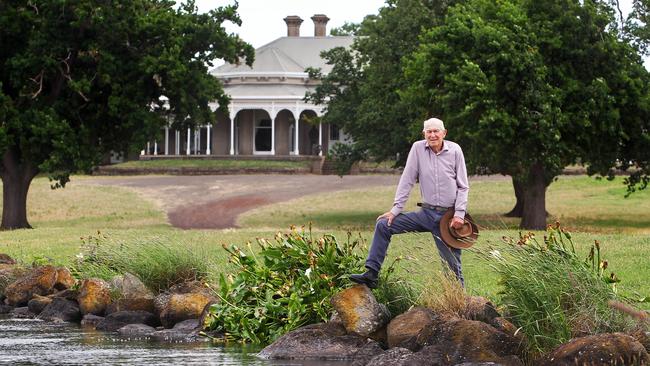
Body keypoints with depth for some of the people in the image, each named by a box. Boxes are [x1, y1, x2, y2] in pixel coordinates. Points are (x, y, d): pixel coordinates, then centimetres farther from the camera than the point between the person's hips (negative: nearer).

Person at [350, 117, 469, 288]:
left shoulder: (454, 150, -2)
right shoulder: (418, 148, 1)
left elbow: (463, 187, 0)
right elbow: (407, 181, 4)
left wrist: (459, 214, -10)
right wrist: (396, 209, -1)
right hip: (426, 213, 3)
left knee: (452, 263, -2)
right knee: (383, 225, -7)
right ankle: (371, 274, -5)